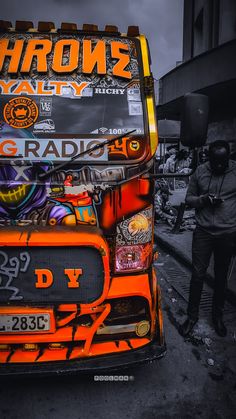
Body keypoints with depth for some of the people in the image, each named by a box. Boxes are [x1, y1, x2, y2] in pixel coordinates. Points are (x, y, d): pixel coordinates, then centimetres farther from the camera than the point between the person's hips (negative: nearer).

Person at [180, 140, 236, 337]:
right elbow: (189, 198, 6)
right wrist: (203, 200, -14)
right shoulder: (200, 171, -1)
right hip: (203, 232, 0)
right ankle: (192, 315, 23)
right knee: (198, 274, 4)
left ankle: (218, 315, 33)